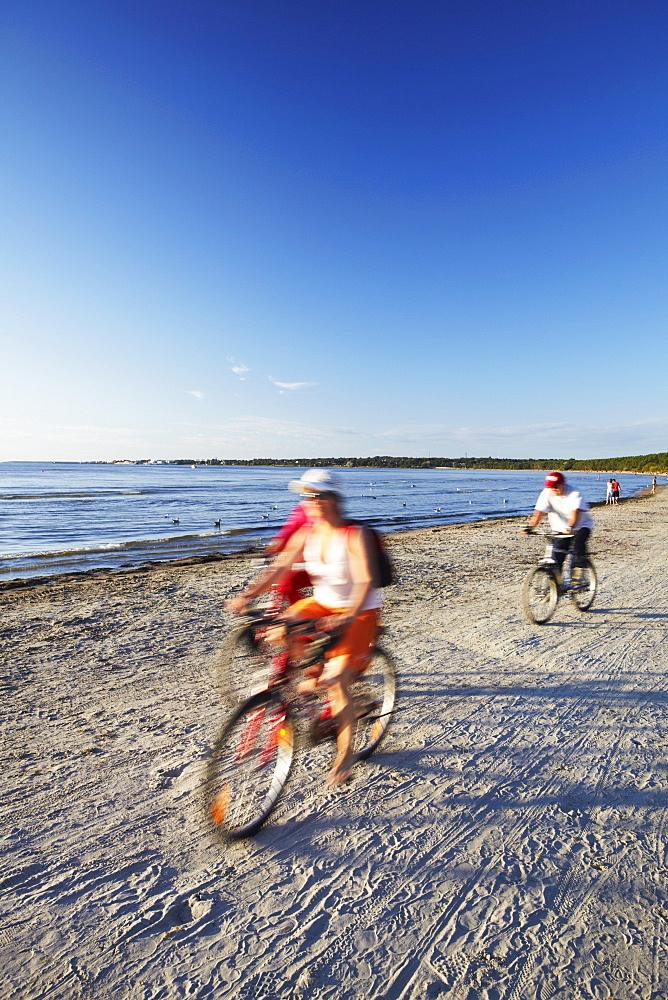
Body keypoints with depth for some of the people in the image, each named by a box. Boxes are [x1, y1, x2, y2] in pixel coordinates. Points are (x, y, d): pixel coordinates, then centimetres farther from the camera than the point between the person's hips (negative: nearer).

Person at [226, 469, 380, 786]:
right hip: (322, 603, 5)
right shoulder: (305, 534, -5)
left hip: (359, 612, -5)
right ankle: (310, 675, 9)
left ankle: (345, 755, 14)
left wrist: (349, 616, -46)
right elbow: (278, 567, -14)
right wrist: (246, 595, -27)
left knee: (336, 683, -11)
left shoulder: (354, 535, -21)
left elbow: (365, 581, -30)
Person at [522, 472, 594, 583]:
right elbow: (539, 512, -21)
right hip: (561, 528, 3)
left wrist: (570, 527, -53)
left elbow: (575, 512, -36)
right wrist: (530, 527, -37)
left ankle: (577, 570, -18)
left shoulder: (574, 494, -21)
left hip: (582, 525, -3)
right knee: (557, 557, -6)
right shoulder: (546, 494, -12)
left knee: (578, 542, -32)